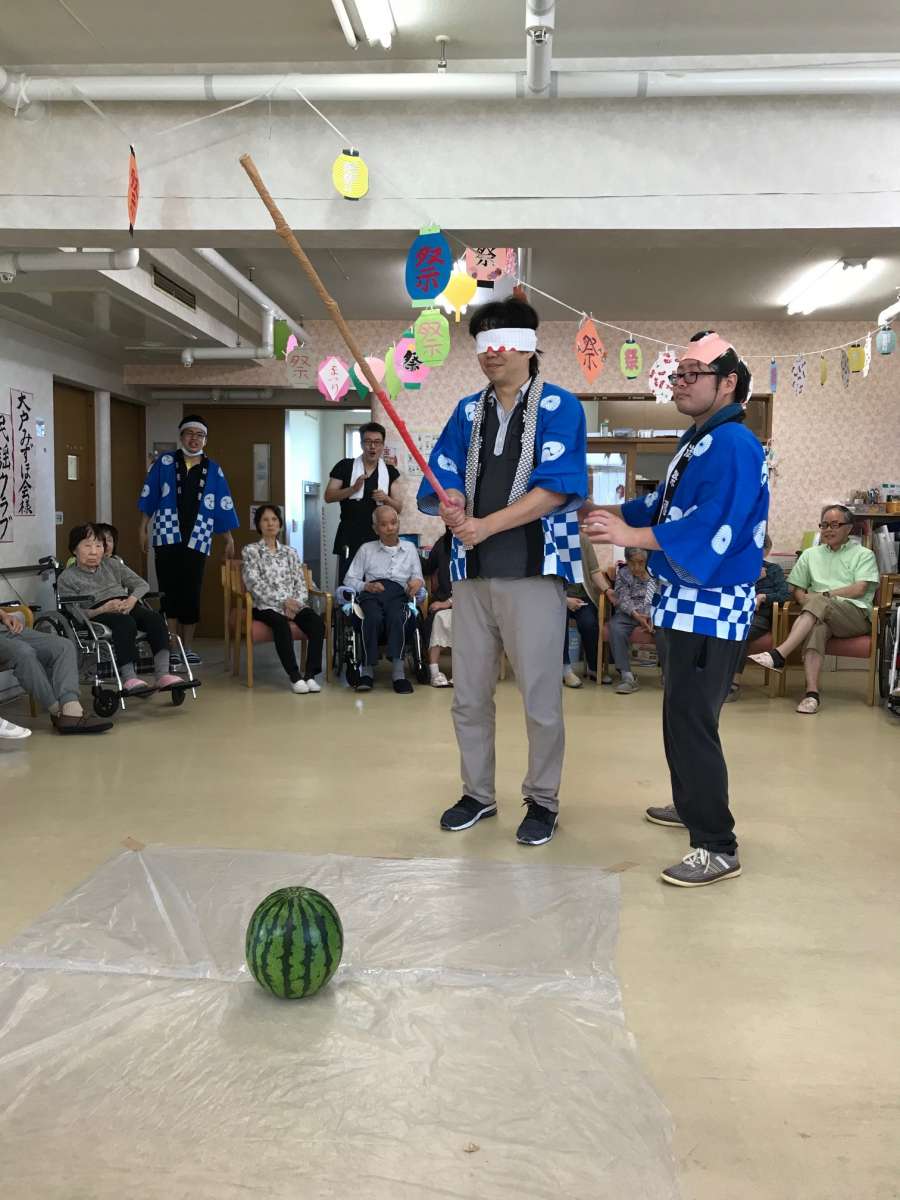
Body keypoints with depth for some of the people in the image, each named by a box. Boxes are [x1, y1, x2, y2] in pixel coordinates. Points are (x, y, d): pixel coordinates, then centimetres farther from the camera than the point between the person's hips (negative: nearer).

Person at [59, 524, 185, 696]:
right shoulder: (67, 577, 11)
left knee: (156, 619, -27)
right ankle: (129, 679, -43)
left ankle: (163, 674, -37)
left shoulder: (112, 564, 24)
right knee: (126, 622, -38)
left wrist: (132, 599, -6)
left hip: (126, 606, 4)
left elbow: (142, 584, 18)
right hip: (97, 614, -4)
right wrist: (104, 609, -19)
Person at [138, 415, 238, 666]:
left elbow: (224, 507, 10)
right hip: (167, 537, -1)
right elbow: (149, 497, 6)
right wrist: (143, 528, 2)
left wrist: (229, 539, 9)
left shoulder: (214, 471, 9)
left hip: (196, 541, 1)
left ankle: (187, 647, 12)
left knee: (191, 594, 1)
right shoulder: (164, 463, 6)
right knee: (170, 591, -1)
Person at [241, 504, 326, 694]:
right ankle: (295, 676, -35)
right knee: (281, 623, -37)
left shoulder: (290, 552, 19)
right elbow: (254, 584, -6)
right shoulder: (250, 551, 7)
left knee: (317, 622, -28)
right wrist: (282, 602, -16)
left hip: (294, 605, 4)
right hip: (266, 606, -3)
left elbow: (301, 584, 12)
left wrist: (296, 603, -10)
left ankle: (311, 675, -31)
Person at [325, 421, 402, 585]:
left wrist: (386, 498, -11)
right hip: (350, 540, -2)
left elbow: (399, 508, 10)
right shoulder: (345, 467, 4)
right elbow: (328, 497, -1)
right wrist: (353, 489, -16)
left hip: (379, 540, 2)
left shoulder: (390, 472, 9)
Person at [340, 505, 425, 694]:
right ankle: (367, 670, -33)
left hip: (398, 593, 0)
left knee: (396, 618, -36)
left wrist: (417, 582, -2)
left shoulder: (410, 549, 26)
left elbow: (418, 579, 23)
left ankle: (398, 671, -42)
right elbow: (350, 579, 17)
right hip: (371, 593, 0)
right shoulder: (366, 549, 23)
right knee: (373, 618, -36)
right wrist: (366, 586, -3)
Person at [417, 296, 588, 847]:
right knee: (469, 694, 11)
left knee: (541, 696, 1)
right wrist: (453, 509, -13)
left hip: (534, 570, -5)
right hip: (472, 571, 5)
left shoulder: (560, 407, -2)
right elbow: (443, 479, 10)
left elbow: (555, 488, -13)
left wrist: (485, 525, -17)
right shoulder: (468, 411, 15)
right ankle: (478, 794, 28)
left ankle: (543, 801, 19)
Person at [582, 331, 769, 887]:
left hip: (714, 606, -10)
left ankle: (718, 847, -2)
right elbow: (665, 505, 22)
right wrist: (610, 512, 8)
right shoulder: (698, 440, 14)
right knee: (682, 712, 20)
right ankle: (691, 805, 36)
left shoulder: (734, 445, -18)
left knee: (691, 718, -10)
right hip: (688, 601, 10)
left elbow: (713, 529, -29)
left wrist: (629, 536, -29)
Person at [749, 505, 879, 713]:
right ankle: (812, 693, -50)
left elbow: (859, 589, -2)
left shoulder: (864, 555, 14)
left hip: (857, 614, -2)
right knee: (816, 627, -37)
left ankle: (779, 655, -47)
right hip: (821, 613, 2)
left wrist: (822, 595, -6)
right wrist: (807, 603, -6)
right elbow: (797, 590, 17)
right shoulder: (810, 555, 25)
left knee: (818, 602, -35)